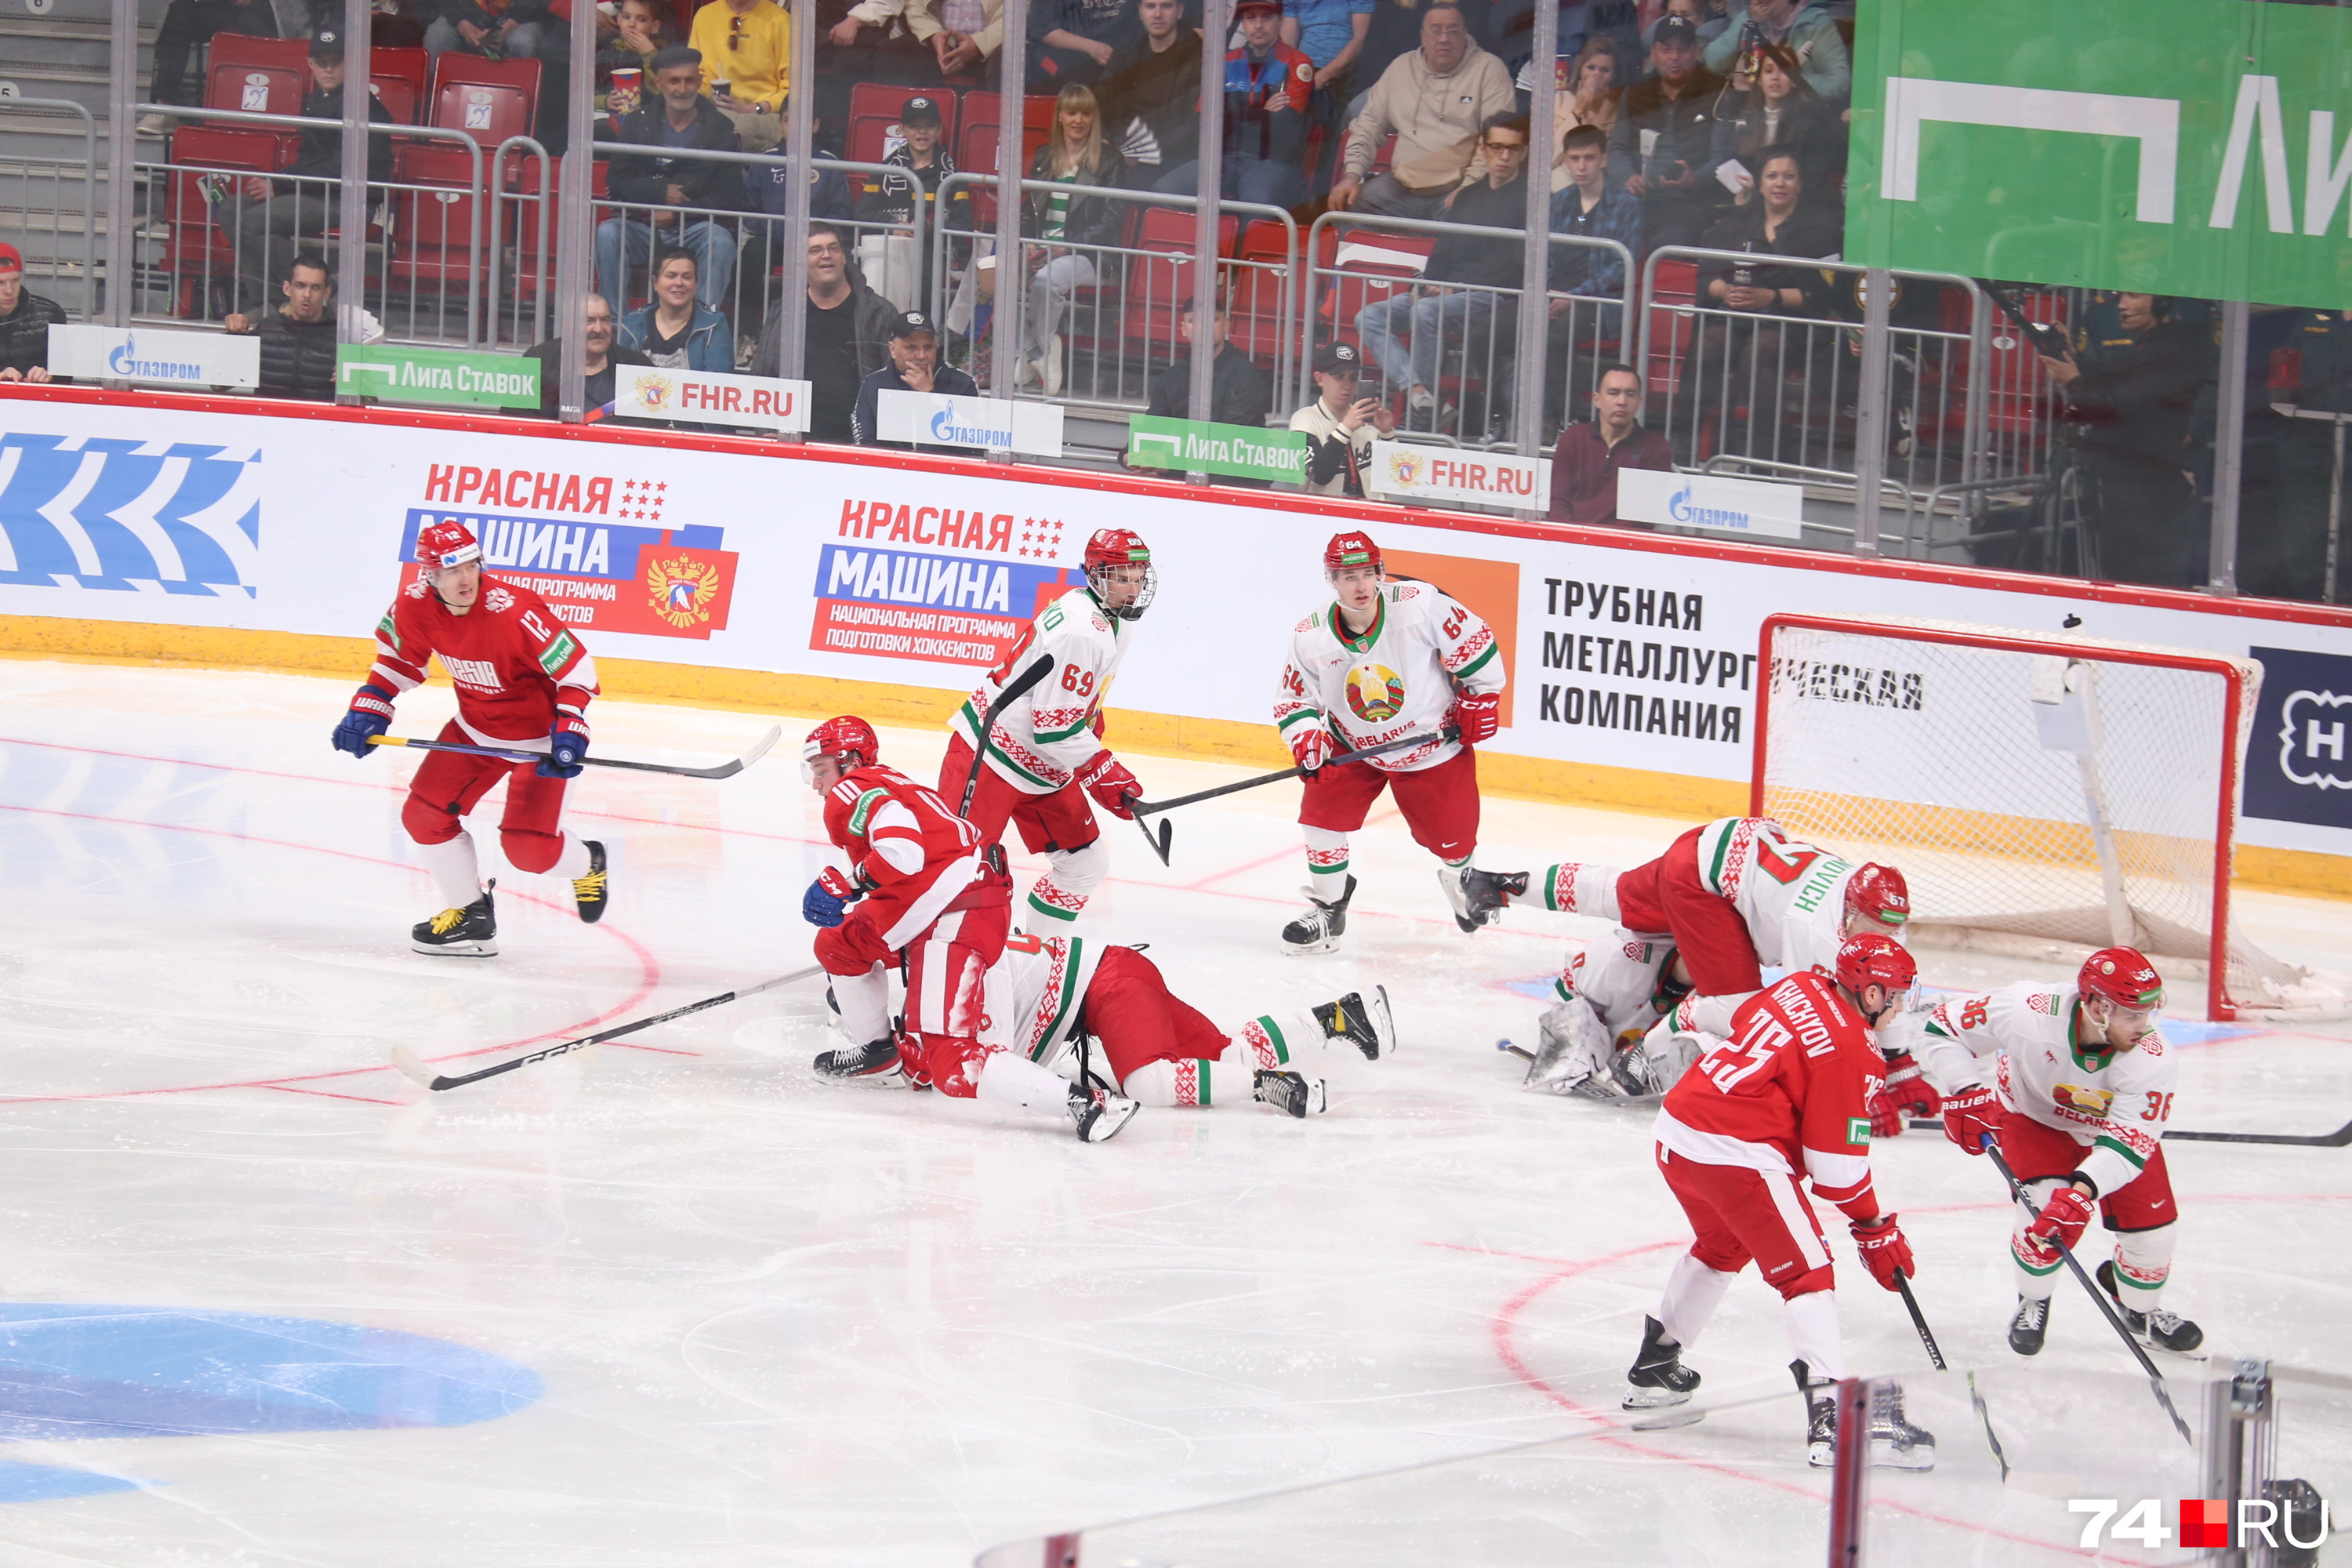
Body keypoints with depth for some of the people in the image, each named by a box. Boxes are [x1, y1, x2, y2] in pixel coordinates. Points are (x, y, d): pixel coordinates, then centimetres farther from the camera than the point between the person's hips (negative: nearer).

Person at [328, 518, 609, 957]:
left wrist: (570, 735, -33)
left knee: (527, 846, -14)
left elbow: (576, 669, -26)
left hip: (539, 734, -6)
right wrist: (367, 712, -2)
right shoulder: (415, 607, -15)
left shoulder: (512, 611, -32)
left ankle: (587, 863, 23)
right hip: (476, 729, 6)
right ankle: (471, 915, 17)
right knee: (425, 814, -2)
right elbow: (396, 658, 7)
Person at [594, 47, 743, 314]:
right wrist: (661, 192, -10)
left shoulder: (721, 131, 5)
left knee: (720, 241, -33)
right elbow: (617, 181, 6)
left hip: (694, 225, -2)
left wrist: (677, 214, -13)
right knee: (607, 234, -28)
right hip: (642, 226, 2)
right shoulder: (637, 124, 13)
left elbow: (729, 197, -2)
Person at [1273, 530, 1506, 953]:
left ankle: (1461, 877, 47)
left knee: (1450, 834, 8)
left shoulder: (1419, 605, -25)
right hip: (1354, 747, 2)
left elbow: (1476, 644, -14)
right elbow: (1293, 699, -6)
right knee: (1321, 811, -16)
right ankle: (1327, 911, 3)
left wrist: (1481, 698, -9)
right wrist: (1304, 738, -25)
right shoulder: (1311, 637, -17)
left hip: (1436, 746, -2)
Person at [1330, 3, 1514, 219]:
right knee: (1348, 206, -15)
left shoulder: (1488, 69, 2)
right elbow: (1369, 126, 19)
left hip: (1458, 188, -5)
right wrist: (1352, 176, 4)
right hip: (1401, 188, 5)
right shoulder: (1402, 67, 16)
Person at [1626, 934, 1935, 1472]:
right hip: (1737, 1156, -9)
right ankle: (1832, 1417, -18)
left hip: (1677, 1127, 9)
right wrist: (1876, 1231, 3)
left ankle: (1654, 1366, 46)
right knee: (1805, 1272, -6)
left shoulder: (1801, 987, 10)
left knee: (1721, 1245, 32)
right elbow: (1837, 1168, -10)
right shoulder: (1850, 1054, -11)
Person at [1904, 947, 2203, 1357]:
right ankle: (2032, 1304, 8)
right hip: (2034, 1118, -2)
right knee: (2050, 1209, -24)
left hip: (2114, 1125, 2)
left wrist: (2083, 1189, -52)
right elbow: (1942, 1027, -27)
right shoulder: (2029, 1012, -40)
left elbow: (2129, 1141, -37)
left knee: (2150, 1227, -4)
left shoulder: (2152, 1059, -35)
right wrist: (1966, 1092, -37)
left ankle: (2142, 1312, 31)